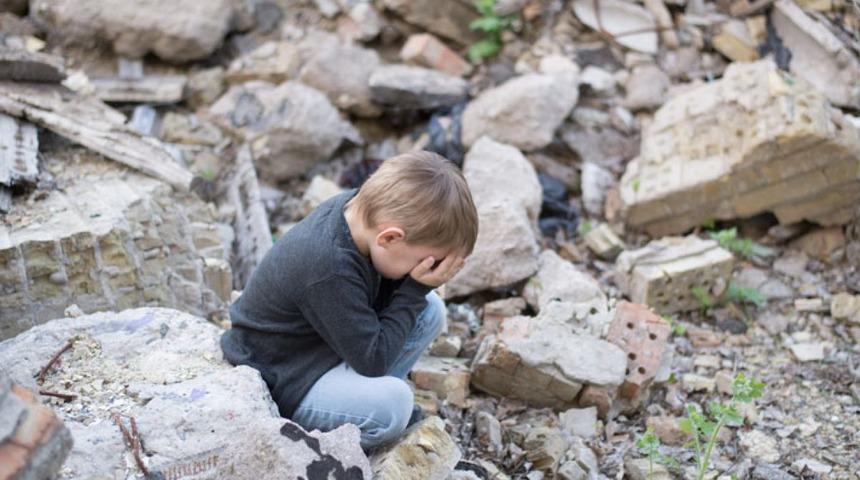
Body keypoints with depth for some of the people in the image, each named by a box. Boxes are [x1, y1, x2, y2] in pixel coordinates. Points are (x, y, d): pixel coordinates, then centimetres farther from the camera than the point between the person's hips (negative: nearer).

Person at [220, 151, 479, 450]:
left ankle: (366, 395, 6)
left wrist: (419, 287, -18)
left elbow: (381, 298, 2)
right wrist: (416, 289, -22)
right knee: (392, 403, -31)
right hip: (277, 385, -9)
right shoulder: (329, 270, -35)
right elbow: (373, 359, -25)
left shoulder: (360, 207, -11)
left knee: (430, 310, 1)